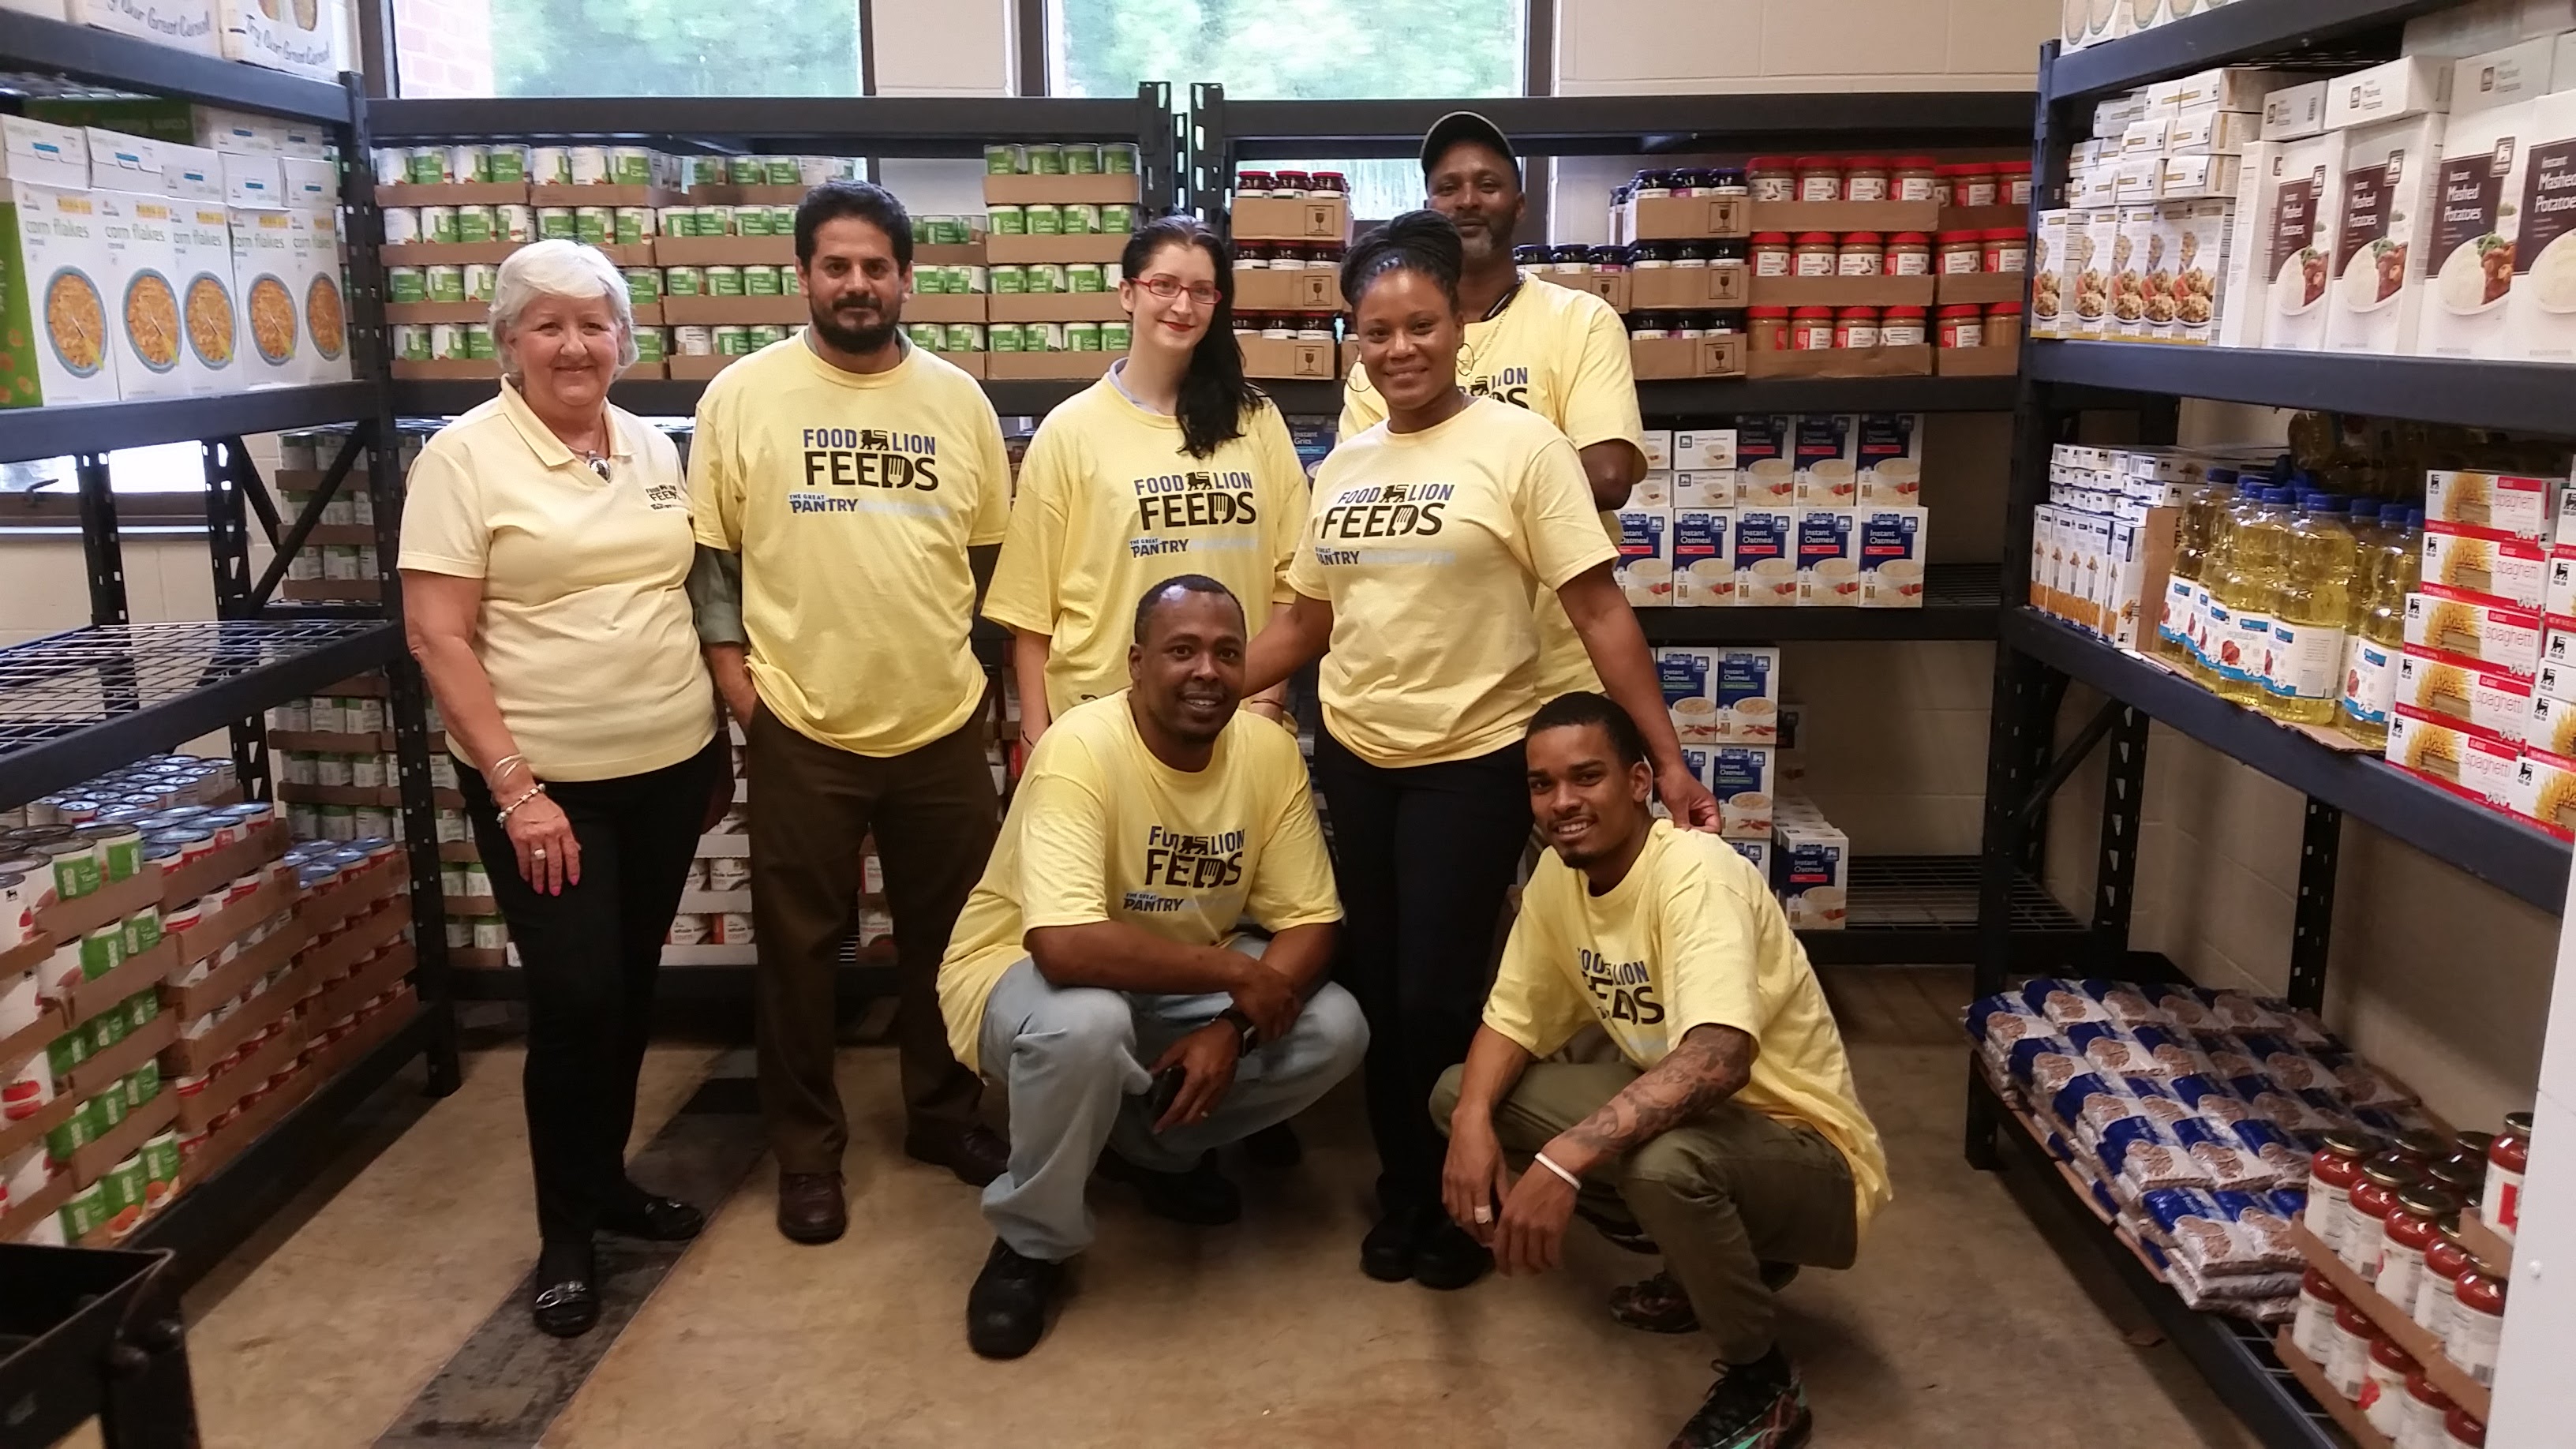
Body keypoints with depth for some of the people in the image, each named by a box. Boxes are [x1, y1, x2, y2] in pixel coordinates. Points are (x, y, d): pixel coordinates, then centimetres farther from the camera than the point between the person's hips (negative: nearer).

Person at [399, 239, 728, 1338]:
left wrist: (717, 742, 13)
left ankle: (608, 1178, 32)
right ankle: (565, 1231, 15)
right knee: (575, 999, -4)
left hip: (669, 766, 5)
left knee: (632, 988, 14)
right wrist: (514, 787, -17)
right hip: (542, 781, -5)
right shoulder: (465, 455, -9)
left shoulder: (654, 450, 7)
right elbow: (437, 637, -12)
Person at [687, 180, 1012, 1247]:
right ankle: (807, 1149, 24)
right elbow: (708, 551, 1)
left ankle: (944, 1113, 33)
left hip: (942, 723, 2)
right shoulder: (743, 393, -3)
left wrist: (970, 665, 7)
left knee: (944, 934, 14)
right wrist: (734, 673, -6)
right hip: (800, 727, -2)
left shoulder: (958, 398, 4)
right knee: (799, 945, 8)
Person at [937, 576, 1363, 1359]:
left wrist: (1231, 1027, -27)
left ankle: (1155, 1145, 14)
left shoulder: (1270, 752, -12)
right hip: (1023, 970, -5)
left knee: (1335, 1028, -13)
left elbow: (1309, 922, -10)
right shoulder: (1082, 748, -29)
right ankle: (1030, 1241, -9)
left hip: (1183, 983, 6)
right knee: (1086, 1022, -39)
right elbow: (1065, 947, -41)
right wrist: (1234, 973, -33)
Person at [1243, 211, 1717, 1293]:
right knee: (1371, 991, 13)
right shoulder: (1343, 465, 8)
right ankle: (1403, 1193, 32)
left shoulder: (1521, 446, -9)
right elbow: (1308, 622, 13)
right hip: (1351, 759, 5)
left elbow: (1598, 609, -11)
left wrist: (1669, 759, -14)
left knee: (1438, 999, 0)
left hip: (1472, 763, -5)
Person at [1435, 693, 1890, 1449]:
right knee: (1459, 1093, 0)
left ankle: (1764, 1383, -8)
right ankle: (1710, 1257, 12)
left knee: (1663, 1160, -41)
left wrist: (1564, 1160, -48)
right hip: (1680, 1111, 8)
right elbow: (1513, 1021, 3)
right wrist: (1472, 1120, -18)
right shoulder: (1558, 876, -3)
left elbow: (1720, 1056, -42)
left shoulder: (1696, 873, -27)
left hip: (1804, 1153, -8)